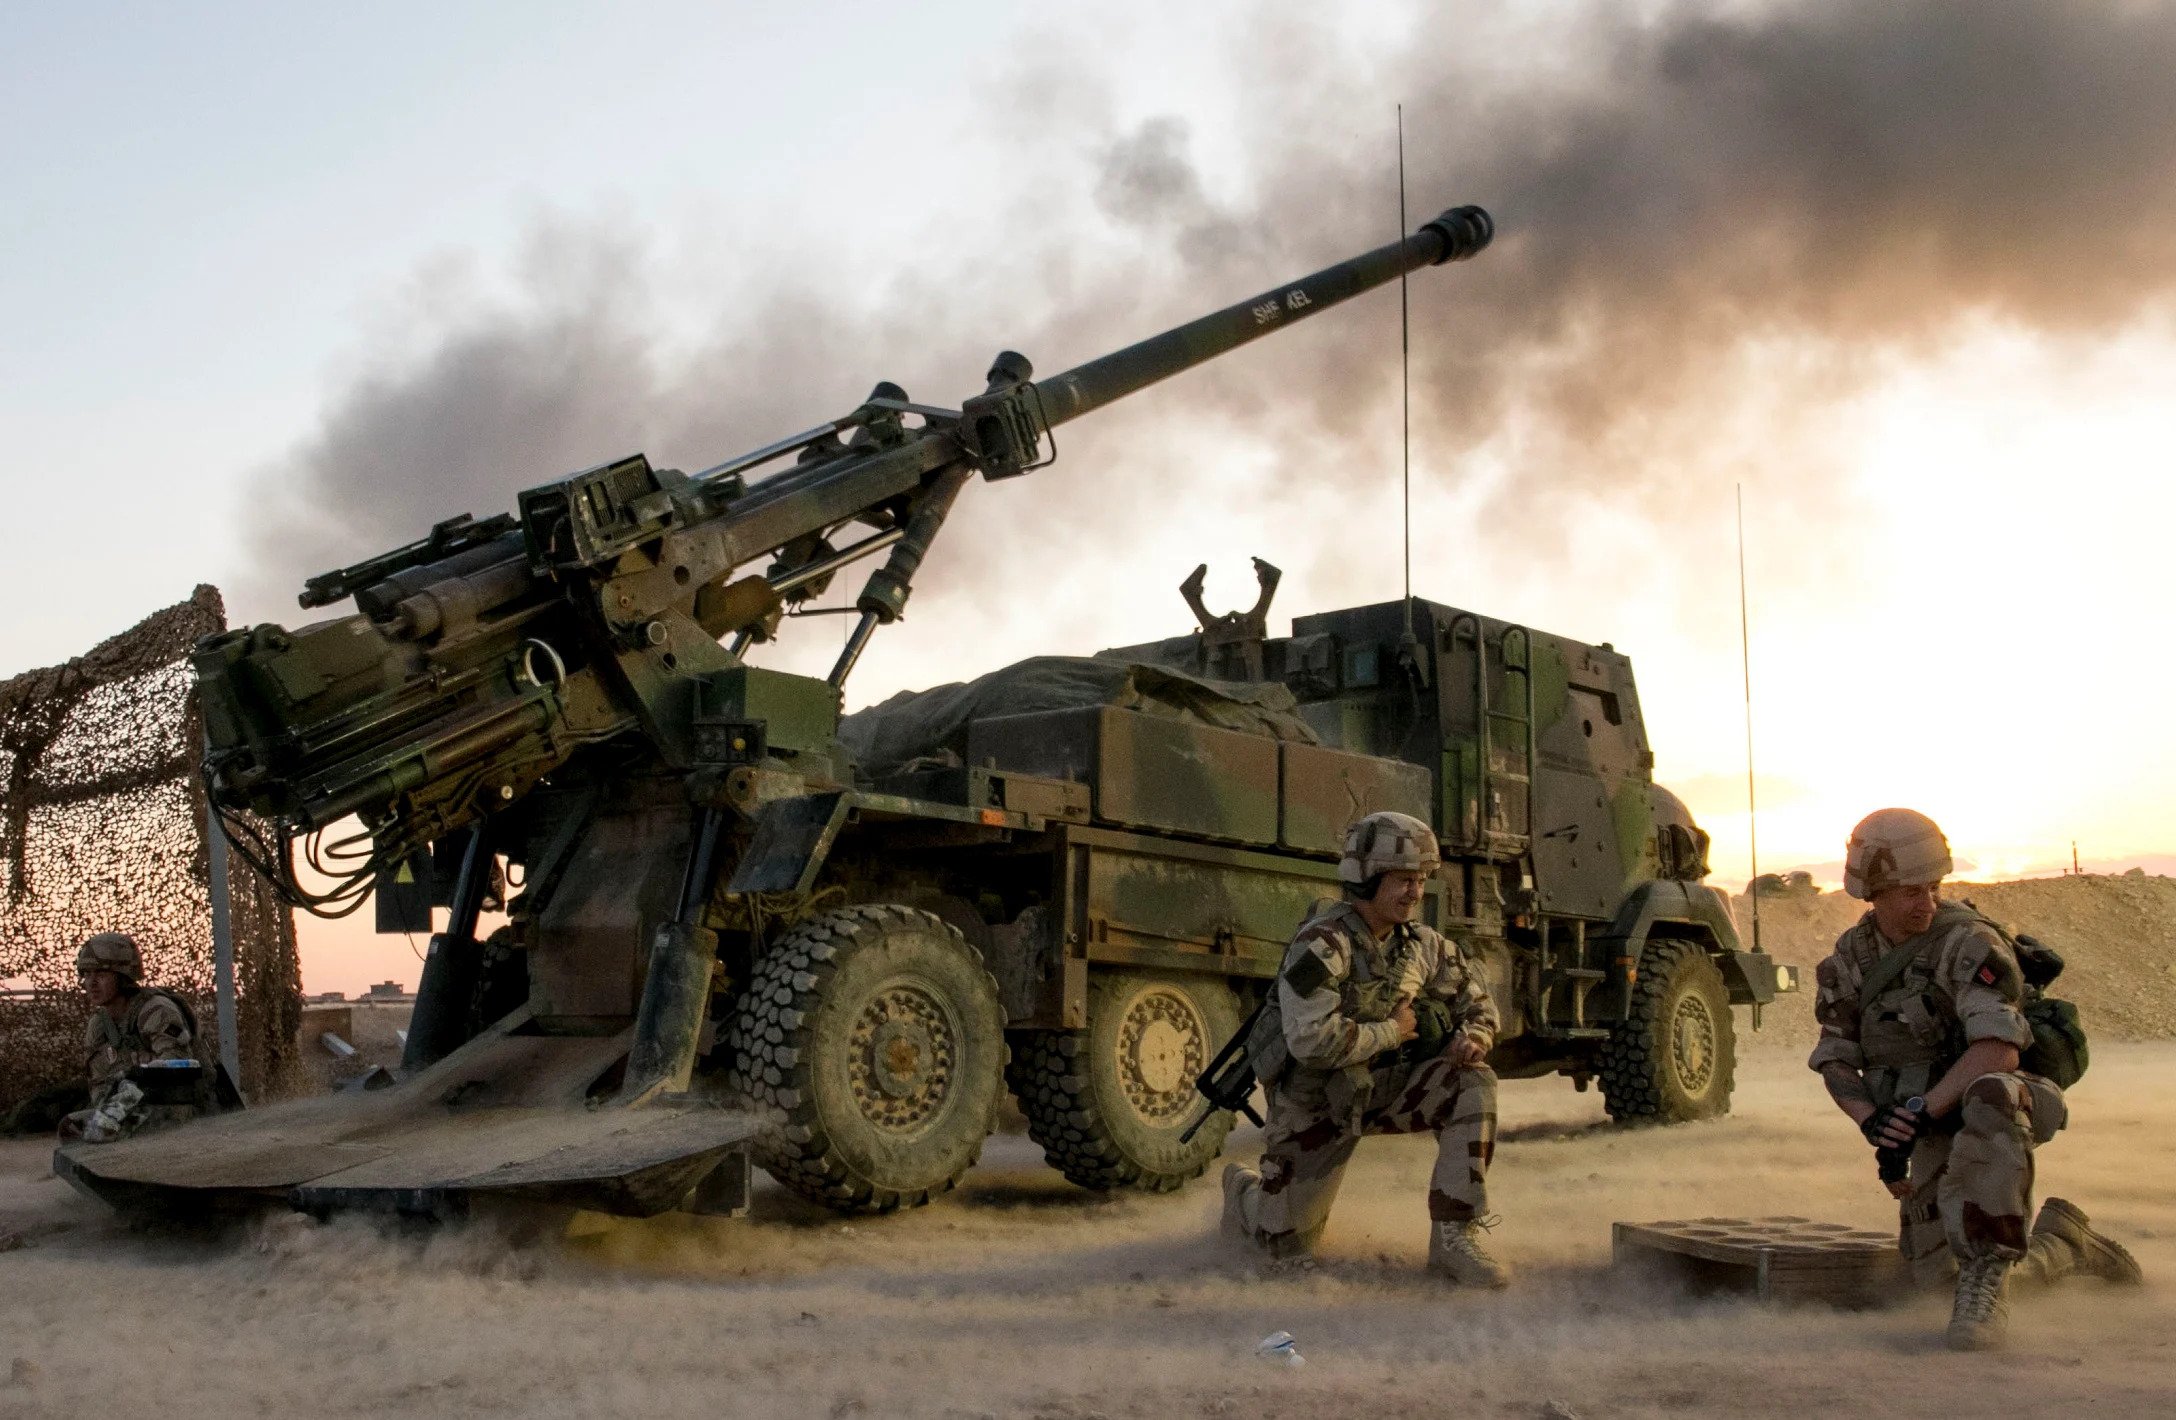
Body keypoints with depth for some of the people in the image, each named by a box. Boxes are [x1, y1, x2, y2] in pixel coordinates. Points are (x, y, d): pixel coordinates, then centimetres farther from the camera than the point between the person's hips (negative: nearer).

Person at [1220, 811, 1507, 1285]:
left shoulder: (1424, 945, -2)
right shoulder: (1322, 944, -24)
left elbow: (1476, 1001, 10)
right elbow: (1311, 1040, -35)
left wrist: (1474, 1036, -14)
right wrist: (1393, 1031, -22)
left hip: (1388, 1086, 5)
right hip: (1317, 1101, -5)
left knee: (1474, 1084, -19)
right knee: (1286, 1241, 2)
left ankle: (1455, 1238, -14)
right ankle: (1243, 1190, 39)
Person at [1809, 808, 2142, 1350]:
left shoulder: (1968, 943, -16)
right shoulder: (1849, 959, 3)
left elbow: (1998, 1048, -27)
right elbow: (1835, 1061, 5)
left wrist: (1925, 1111, -32)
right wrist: (1870, 1118, -14)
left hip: (1993, 1106, -6)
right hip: (1933, 1139, 6)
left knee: (1988, 1096, -41)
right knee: (1937, 1275, 4)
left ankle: (1987, 1280, -32)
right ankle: (2063, 1242, 32)